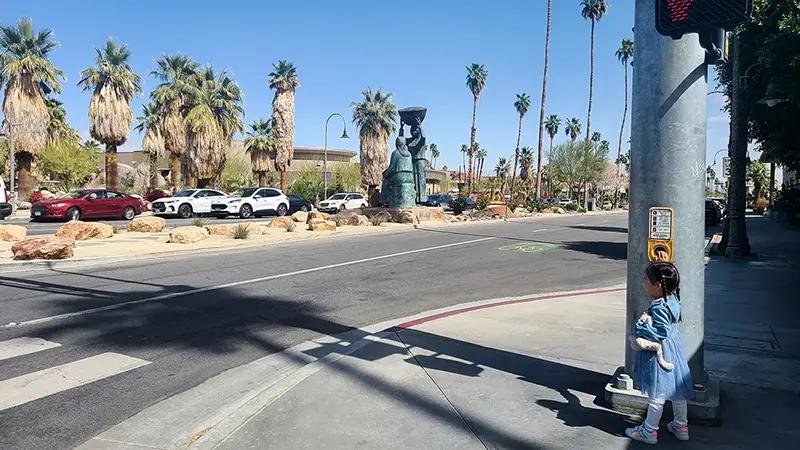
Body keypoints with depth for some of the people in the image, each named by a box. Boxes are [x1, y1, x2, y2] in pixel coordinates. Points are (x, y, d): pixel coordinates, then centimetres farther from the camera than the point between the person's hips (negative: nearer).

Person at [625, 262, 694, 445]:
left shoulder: (659, 307, -27)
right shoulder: (673, 299, 0)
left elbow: (662, 332, -29)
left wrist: (640, 328, -20)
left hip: (659, 354, -9)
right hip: (674, 349, 9)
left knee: (656, 394, 3)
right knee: (676, 391, 20)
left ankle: (649, 431, 16)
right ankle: (681, 426, 34)